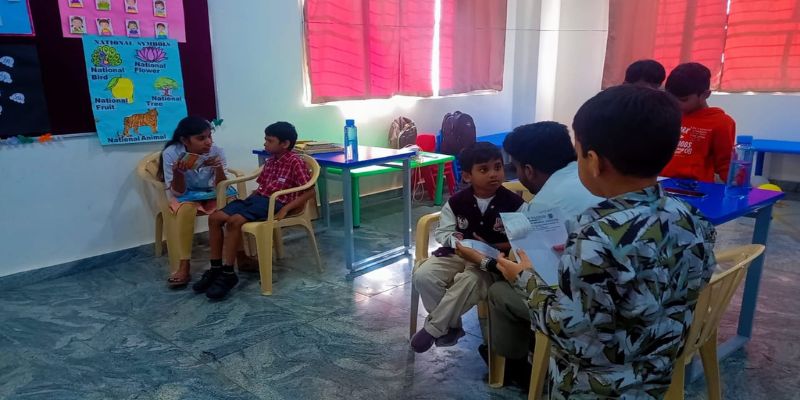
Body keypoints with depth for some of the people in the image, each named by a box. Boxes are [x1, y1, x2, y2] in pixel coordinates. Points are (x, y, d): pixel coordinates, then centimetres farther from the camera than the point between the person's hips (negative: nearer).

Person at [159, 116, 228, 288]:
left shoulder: (216, 151, -16)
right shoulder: (171, 153, -19)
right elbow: (178, 192, -18)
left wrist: (218, 168, -33)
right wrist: (178, 173, -37)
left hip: (212, 194, 2)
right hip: (185, 196, -2)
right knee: (186, 209, -36)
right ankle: (184, 266, -34)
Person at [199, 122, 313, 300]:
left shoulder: (295, 162, -6)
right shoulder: (270, 161, 19)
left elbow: (310, 191, -13)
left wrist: (285, 209, -20)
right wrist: (246, 199, 8)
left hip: (275, 203, -8)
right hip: (258, 198, 8)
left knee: (234, 221, -30)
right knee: (215, 218, -10)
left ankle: (228, 273, -21)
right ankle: (216, 268, -4)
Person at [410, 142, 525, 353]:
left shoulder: (514, 204, -8)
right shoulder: (457, 202, -2)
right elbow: (442, 231, 7)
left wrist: (493, 247, -20)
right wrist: (454, 239, -16)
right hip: (457, 253, 4)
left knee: (469, 282, -35)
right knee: (423, 275, -20)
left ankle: (433, 328, -13)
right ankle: (450, 326, 0)